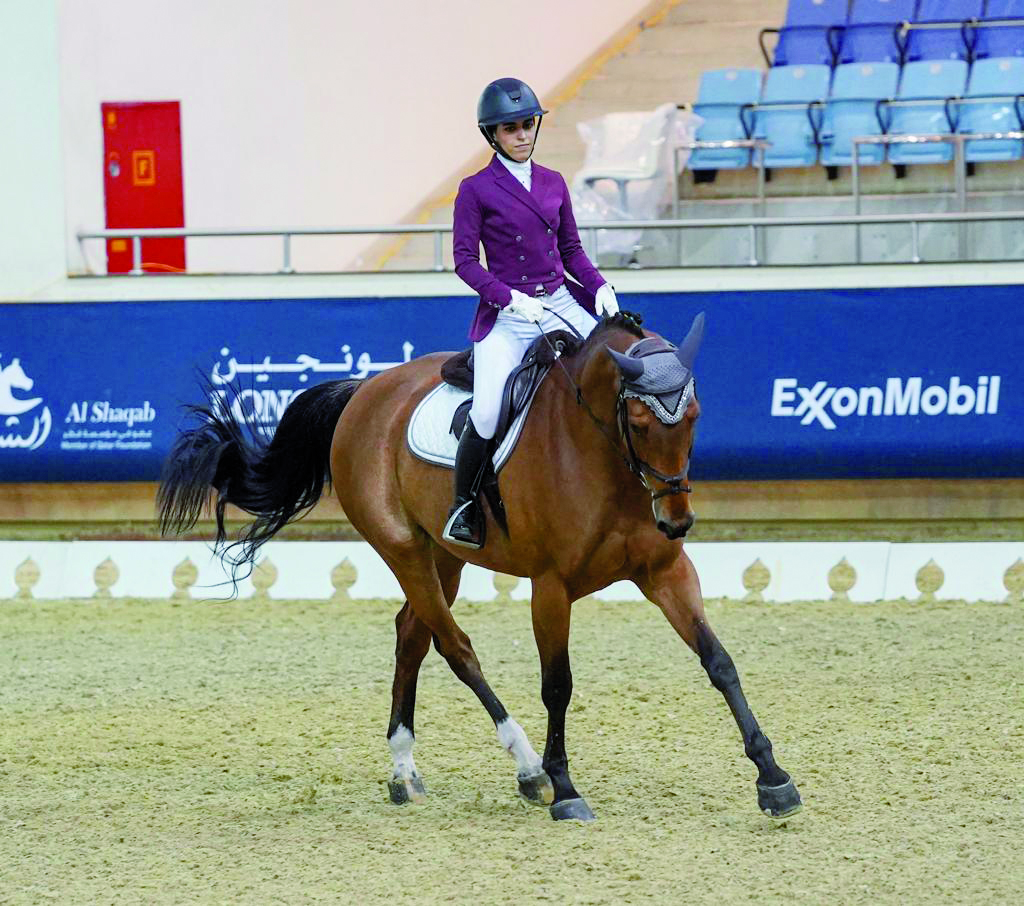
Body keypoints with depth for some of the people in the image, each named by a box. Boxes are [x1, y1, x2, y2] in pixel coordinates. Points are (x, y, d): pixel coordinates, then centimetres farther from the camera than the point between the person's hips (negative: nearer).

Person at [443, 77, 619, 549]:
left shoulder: (553, 184, 11)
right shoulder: (476, 190, -2)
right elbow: (465, 261, -5)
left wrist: (599, 286, -1)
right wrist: (512, 298, -16)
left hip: (561, 303, 5)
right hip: (506, 315, -4)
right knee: (488, 412, -20)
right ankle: (463, 507, 1)